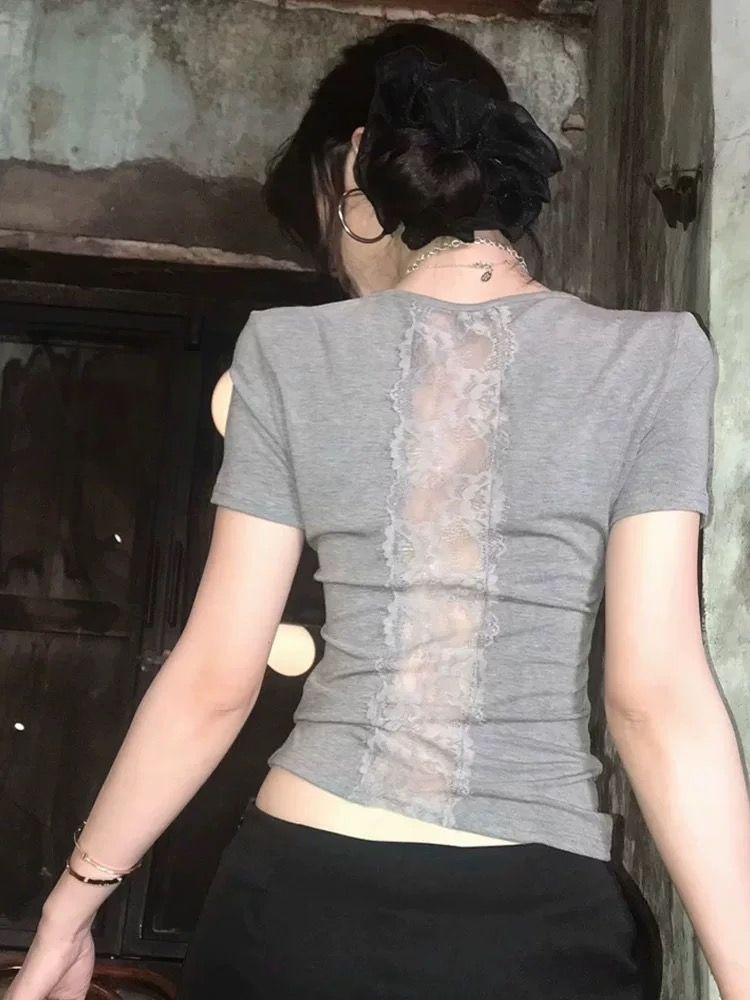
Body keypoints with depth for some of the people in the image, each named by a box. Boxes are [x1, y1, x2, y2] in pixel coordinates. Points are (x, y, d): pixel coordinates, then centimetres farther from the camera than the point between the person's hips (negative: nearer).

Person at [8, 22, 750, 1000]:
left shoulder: (291, 352, -3)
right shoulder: (654, 355, -4)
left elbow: (215, 681, -2)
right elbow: (658, 696, -10)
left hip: (298, 899, 2)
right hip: (538, 921, -1)